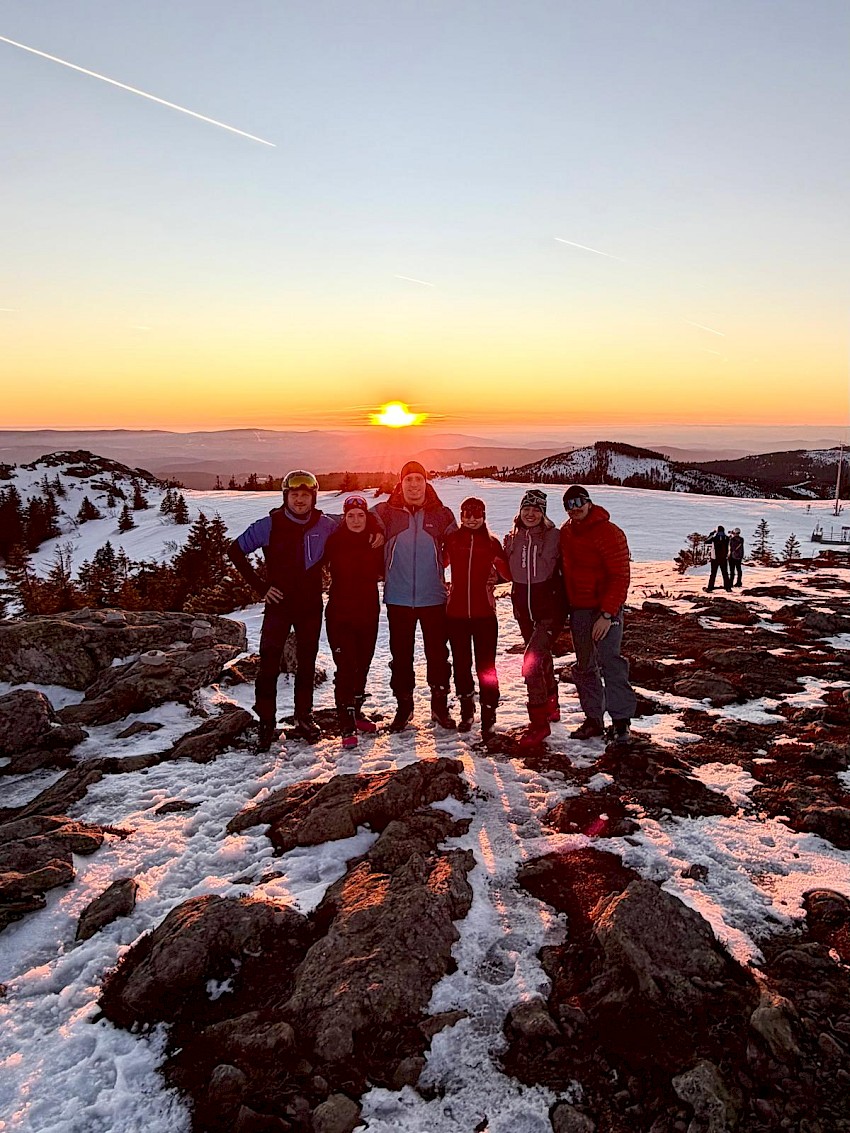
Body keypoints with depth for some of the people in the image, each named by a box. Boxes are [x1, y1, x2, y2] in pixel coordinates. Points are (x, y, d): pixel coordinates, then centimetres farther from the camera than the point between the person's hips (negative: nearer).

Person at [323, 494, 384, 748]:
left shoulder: (375, 541, 1)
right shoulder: (334, 540, -6)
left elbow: (382, 571, 11)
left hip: (368, 612, 4)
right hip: (340, 613, -3)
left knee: (362, 665, 15)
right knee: (346, 668, -8)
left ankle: (356, 712, 34)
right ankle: (347, 726, -1)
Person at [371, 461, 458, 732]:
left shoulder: (441, 514, 3)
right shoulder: (385, 512, 0)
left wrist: (435, 565, 4)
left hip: (433, 597, 0)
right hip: (398, 598, 0)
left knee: (438, 653, 6)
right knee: (401, 654, 9)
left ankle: (440, 705, 20)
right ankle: (403, 706, 22)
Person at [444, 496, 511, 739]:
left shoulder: (492, 542, 4)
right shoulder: (452, 540, 5)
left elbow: (509, 575, 1)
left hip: (485, 613, -1)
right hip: (456, 612, 2)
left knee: (486, 666, -5)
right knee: (461, 664, 13)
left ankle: (488, 717, 2)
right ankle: (466, 711, 30)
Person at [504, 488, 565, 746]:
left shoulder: (555, 537, -10)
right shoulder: (512, 538, 4)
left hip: (550, 611, -5)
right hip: (524, 611, 5)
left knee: (531, 664, -16)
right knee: (542, 660, 21)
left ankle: (539, 723, -3)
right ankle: (551, 707, 42)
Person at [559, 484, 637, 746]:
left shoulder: (609, 533, -13)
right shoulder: (566, 533, 9)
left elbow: (620, 577, -16)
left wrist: (607, 614, -21)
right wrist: (568, 607, 10)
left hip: (605, 609, -7)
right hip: (578, 609, 7)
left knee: (609, 661, -11)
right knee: (584, 666, 10)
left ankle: (622, 720, 0)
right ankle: (593, 719, 20)